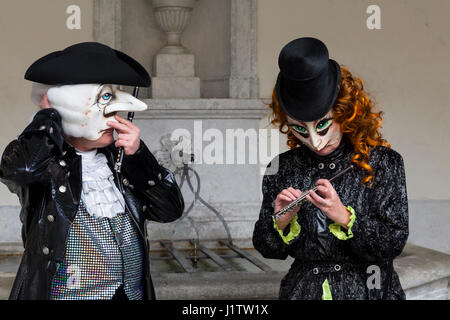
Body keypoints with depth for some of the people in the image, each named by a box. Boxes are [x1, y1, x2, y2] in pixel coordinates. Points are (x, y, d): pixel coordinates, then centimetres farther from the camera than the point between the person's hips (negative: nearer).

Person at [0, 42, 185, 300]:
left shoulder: (118, 158, 4)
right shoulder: (48, 158, -10)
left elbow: (170, 210, 1)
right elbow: (23, 165, -34)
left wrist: (138, 155, -10)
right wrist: (49, 113, -16)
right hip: (66, 294, -5)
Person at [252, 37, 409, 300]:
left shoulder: (382, 162, -3)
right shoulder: (282, 168, 2)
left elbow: (395, 242, -7)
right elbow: (267, 249, 7)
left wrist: (344, 216, -18)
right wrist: (282, 223, -12)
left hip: (366, 289, -2)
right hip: (302, 289, 2)